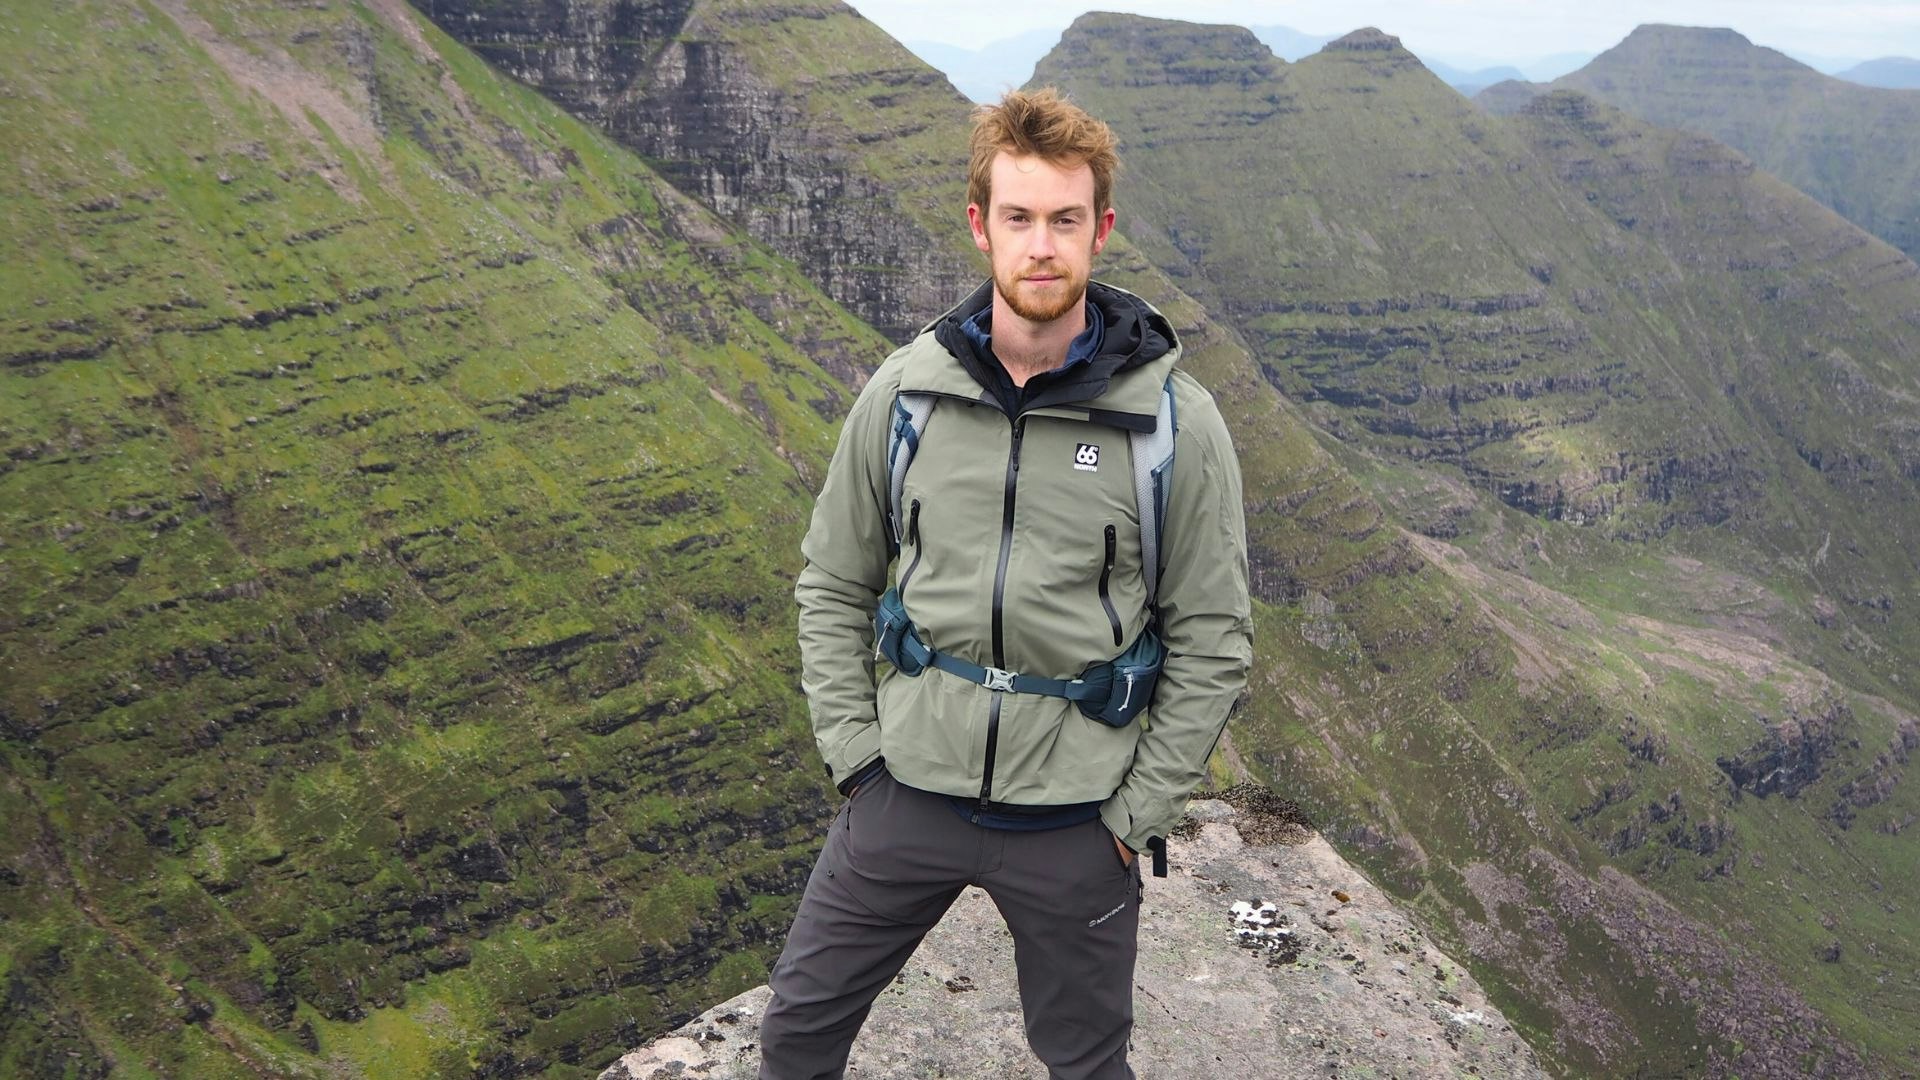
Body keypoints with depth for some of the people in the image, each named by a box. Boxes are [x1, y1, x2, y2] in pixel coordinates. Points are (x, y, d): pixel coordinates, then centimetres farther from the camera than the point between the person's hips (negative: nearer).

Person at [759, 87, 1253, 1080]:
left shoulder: (1174, 419, -12)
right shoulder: (905, 390, -5)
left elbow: (1212, 642, -5)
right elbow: (833, 585, 5)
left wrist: (1135, 813, -6)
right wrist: (854, 752, -1)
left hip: (1075, 821, -2)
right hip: (907, 792, 2)